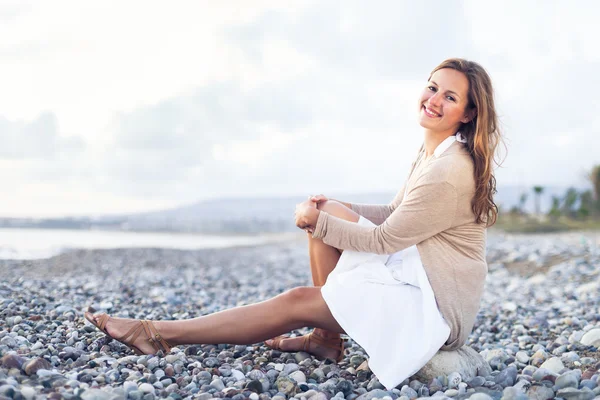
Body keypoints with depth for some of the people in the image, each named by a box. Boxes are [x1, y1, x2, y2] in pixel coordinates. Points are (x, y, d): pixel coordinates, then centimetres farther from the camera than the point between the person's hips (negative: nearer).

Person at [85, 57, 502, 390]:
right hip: (415, 276, 9)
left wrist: (319, 222, -12)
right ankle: (325, 336, 2)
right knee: (330, 211, -2)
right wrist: (328, 209, 1)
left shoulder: (450, 172, -22)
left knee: (298, 301, -14)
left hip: (436, 304, -9)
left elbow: (385, 240, -19)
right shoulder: (432, 151, 8)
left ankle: (158, 333, -6)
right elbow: (394, 215, 14)